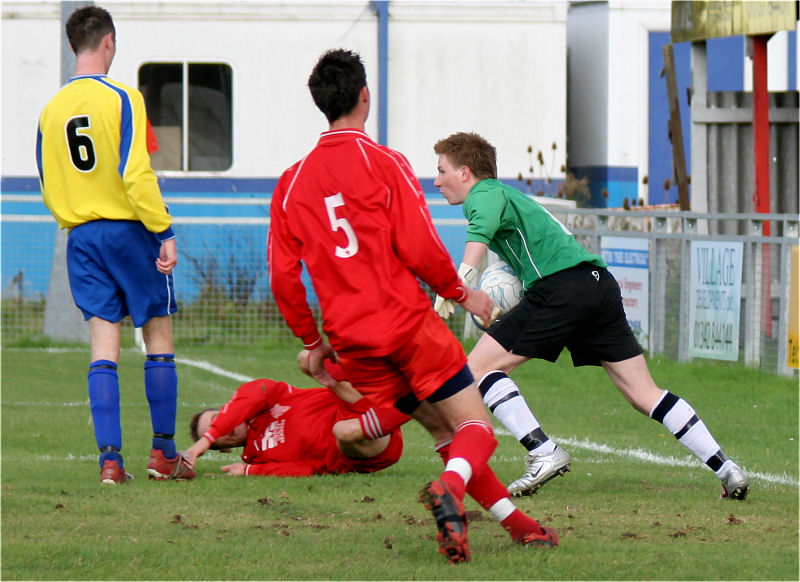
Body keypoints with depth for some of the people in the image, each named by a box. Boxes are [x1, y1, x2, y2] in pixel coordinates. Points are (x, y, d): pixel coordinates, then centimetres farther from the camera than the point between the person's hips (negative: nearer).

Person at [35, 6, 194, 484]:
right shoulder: (121, 99, -11)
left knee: (104, 345, 3)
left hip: (80, 236, 5)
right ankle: (164, 454, 8)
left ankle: (110, 459, -5)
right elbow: (136, 173, -18)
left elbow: (48, 185, 13)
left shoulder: (52, 110, 7)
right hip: (129, 230, -5)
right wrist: (165, 232, -15)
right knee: (159, 337, 7)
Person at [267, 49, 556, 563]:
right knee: (476, 428, -1)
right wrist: (463, 295, 5)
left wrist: (313, 342, 20)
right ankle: (450, 488, -33)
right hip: (409, 323, -5)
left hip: (353, 343, 5)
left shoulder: (292, 183, 9)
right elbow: (420, 251, -12)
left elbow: (284, 278, 8)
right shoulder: (384, 163, -6)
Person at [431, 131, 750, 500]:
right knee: (644, 394, 9)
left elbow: (480, 232, -22)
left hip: (562, 287, -9)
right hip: (599, 282, 9)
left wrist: (457, 283, -38)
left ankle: (544, 454, -13)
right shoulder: (507, 194, 31)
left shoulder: (484, 195, 2)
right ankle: (725, 468, 3)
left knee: (479, 367, -4)